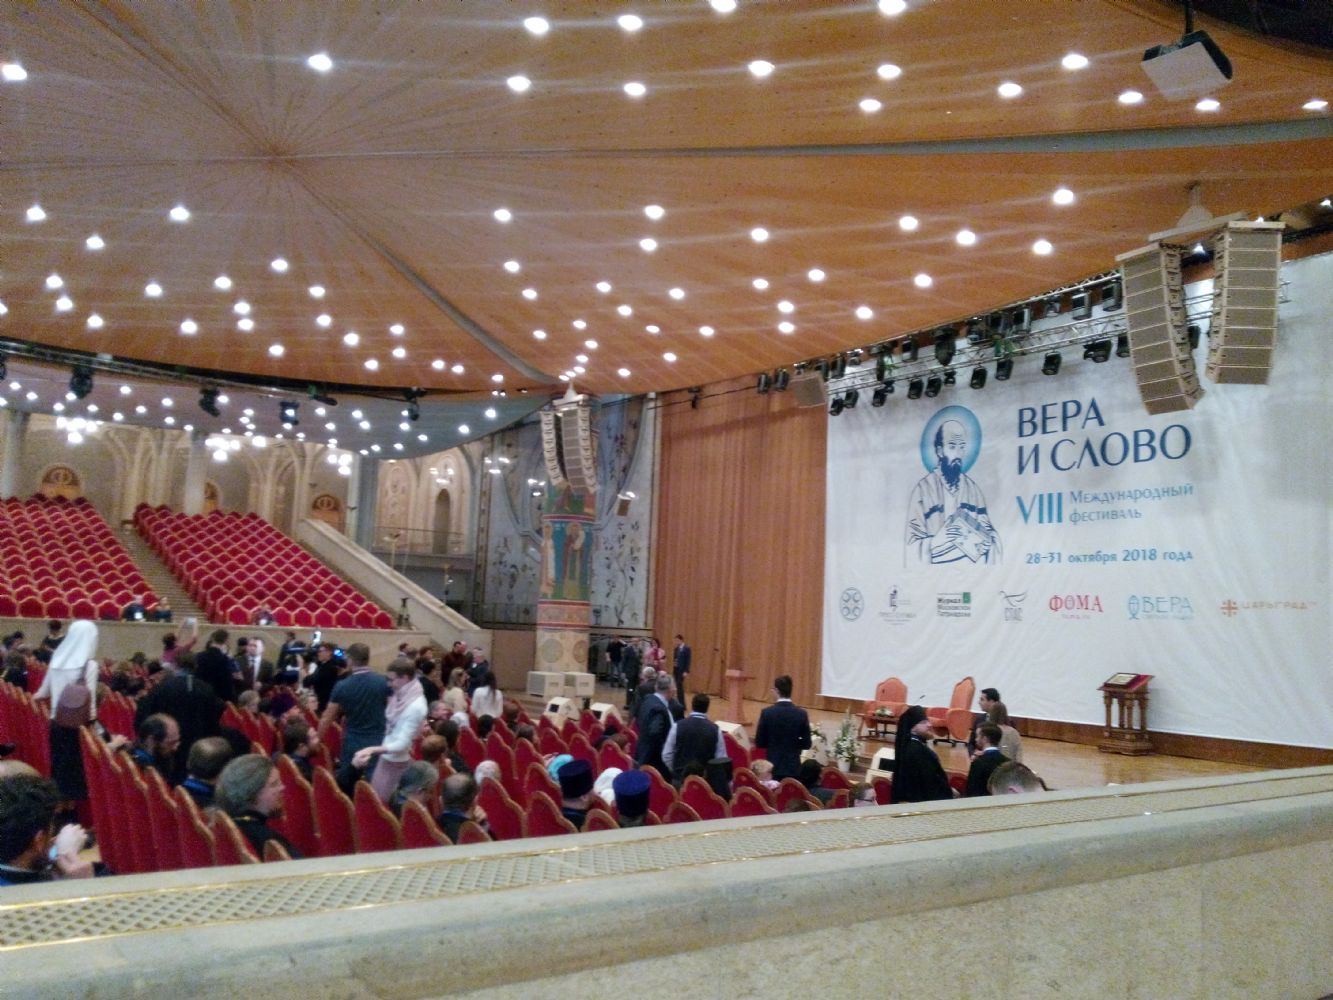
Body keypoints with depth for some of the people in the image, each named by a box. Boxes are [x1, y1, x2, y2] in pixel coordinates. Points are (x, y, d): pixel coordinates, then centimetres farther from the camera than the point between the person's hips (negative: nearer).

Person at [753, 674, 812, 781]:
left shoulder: (767, 712, -9)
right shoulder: (801, 714, -6)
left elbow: (759, 743, -4)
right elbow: (806, 744, -1)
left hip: (773, 766, -1)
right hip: (793, 767, 1)